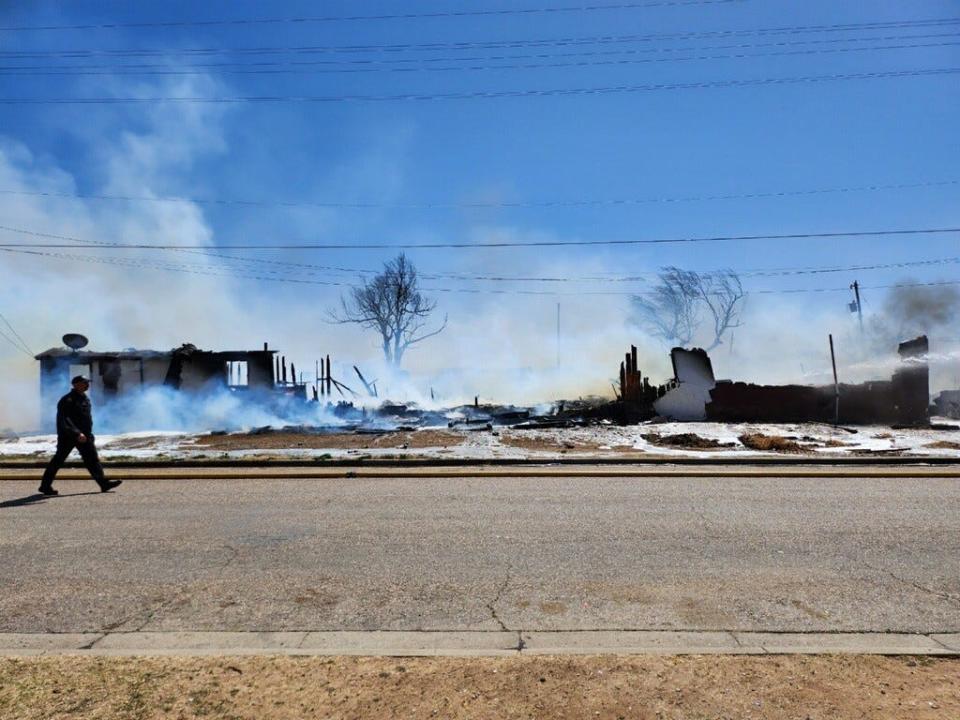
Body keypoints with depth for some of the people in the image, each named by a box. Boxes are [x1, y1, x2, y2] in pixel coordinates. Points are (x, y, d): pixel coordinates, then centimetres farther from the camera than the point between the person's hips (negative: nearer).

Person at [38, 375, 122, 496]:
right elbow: (64, 421, -24)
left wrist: (90, 435, 21)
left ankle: (103, 483, -2)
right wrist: (77, 434, -34)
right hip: (68, 436, -7)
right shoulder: (67, 400, -15)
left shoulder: (85, 399, 12)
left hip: (84, 436, 7)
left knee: (92, 459, 1)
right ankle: (45, 486, 18)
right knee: (58, 460, 3)